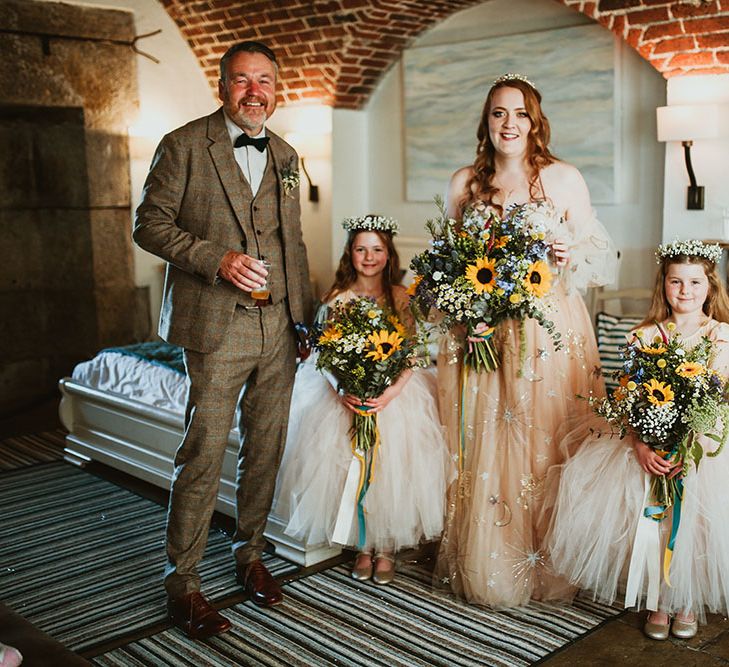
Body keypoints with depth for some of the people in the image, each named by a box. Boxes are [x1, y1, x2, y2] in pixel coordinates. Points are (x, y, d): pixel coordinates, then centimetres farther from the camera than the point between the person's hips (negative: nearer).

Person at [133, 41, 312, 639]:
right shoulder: (184, 146, -2)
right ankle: (182, 580, 11)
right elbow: (150, 224, -4)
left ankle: (250, 551, 31)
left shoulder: (285, 156, 15)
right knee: (203, 454, -3)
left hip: (280, 327, 5)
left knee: (266, 449, 12)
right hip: (218, 325, -5)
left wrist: (308, 317, 16)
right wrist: (216, 259, -18)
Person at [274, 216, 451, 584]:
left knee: (394, 459, -18)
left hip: (395, 389, 0)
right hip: (347, 391, 1)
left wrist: (391, 392, -20)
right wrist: (341, 390, -19)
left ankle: (386, 546, 0)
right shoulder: (337, 299, 5)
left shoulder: (401, 298, 3)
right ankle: (364, 544, 3)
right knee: (347, 460, -16)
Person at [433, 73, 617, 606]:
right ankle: (481, 567, 20)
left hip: (551, 330, -1)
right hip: (479, 333, 2)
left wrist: (570, 256, -15)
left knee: (546, 445, 1)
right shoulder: (465, 183, 9)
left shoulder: (564, 178, 3)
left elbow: (601, 256, 5)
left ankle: (548, 566, 18)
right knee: (482, 448, 4)